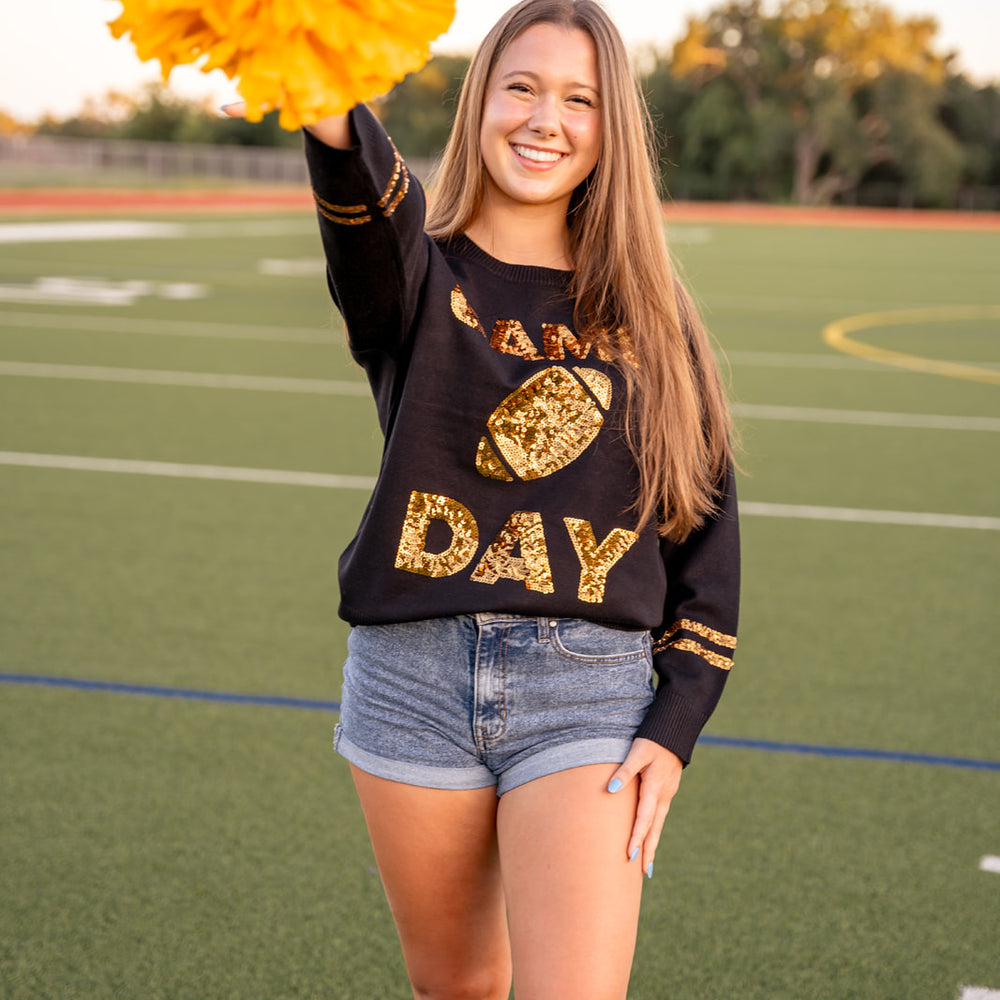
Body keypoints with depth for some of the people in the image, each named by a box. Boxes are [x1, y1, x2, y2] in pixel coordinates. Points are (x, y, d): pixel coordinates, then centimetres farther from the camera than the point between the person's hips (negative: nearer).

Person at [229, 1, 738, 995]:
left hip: (589, 689, 0)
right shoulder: (418, 277, 2)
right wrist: (331, 112, -49)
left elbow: (707, 527, 8)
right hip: (414, 678, 1)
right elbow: (363, 197, -24)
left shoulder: (646, 315, 7)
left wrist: (676, 726, -2)